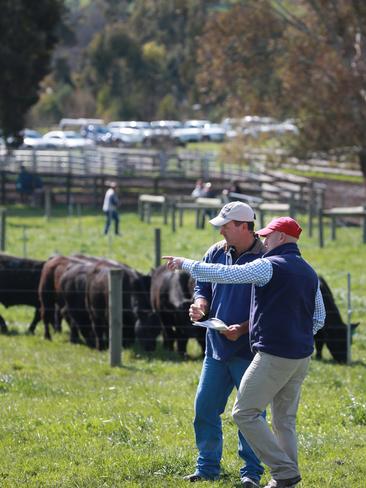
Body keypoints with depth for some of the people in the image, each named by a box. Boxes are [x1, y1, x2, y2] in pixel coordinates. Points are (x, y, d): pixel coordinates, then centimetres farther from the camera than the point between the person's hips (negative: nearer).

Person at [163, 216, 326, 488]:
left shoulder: (270, 266, -12)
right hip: (301, 357, 8)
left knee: (245, 413, -2)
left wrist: (185, 263, -3)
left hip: (273, 356, -8)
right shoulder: (309, 272, 13)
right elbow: (319, 317, 20)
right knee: (284, 419, 14)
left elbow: (222, 274, -14)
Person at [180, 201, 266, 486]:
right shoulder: (216, 253, 7)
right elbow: (202, 286, 18)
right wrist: (201, 304, -5)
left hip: (249, 349, -6)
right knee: (205, 408, 7)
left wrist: (244, 329, -23)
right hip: (216, 347, 6)